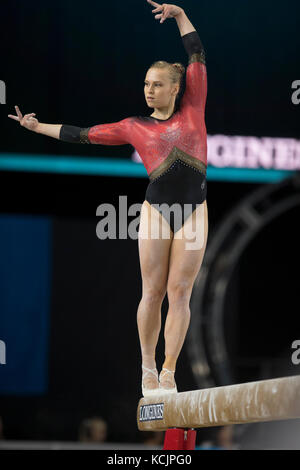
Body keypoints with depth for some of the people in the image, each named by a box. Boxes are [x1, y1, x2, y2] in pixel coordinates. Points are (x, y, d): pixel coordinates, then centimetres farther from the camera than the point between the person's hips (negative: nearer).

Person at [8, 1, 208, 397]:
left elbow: (198, 57, 9)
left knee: (179, 293, -1)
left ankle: (168, 374, 2)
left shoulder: (192, 108, 8)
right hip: (157, 209, 0)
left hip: (194, 212, 0)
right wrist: (38, 127, 18)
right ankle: (148, 369, 13)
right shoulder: (135, 127, 8)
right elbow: (84, 135, 14)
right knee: (152, 292, 0)